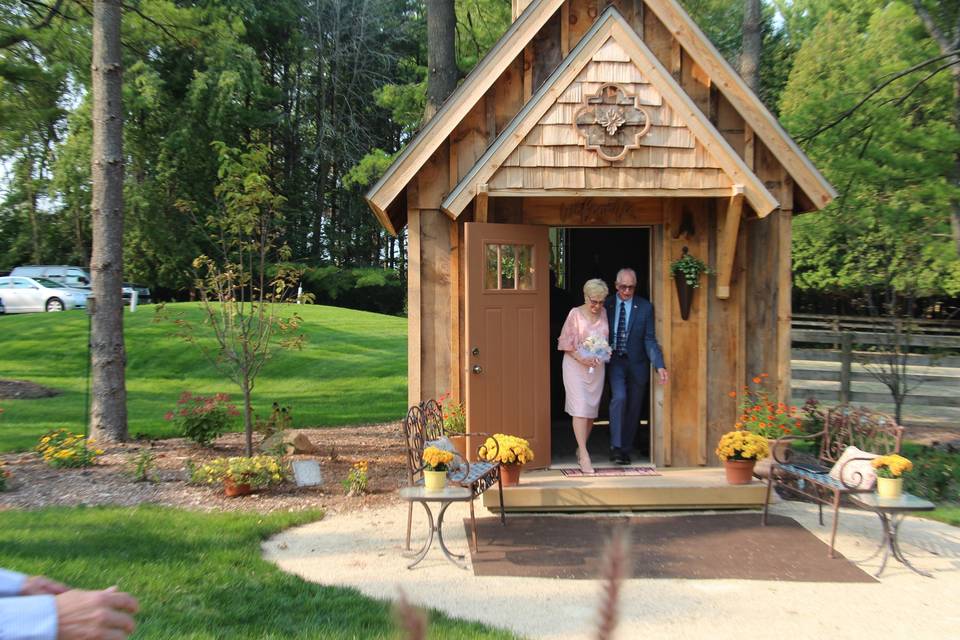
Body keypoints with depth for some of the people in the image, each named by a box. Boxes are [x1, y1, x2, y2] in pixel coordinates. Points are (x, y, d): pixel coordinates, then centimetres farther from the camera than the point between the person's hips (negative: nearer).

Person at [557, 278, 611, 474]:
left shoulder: (603, 314, 6)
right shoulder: (575, 314, -6)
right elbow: (565, 342, -5)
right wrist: (581, 358, -17)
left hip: (597, 367, 5)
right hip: (576, 366, -5)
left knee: (592, 410, 6)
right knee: (580, 408, -12)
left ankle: (581, 449, 21)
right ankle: (584, 454, -13)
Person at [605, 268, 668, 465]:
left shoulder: (645, 307, -1)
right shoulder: (606, 306, 1)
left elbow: (649, 339, -3)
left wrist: (659, 366, -13)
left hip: (636, 362, 1)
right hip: (614, 361, -1)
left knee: (633, 408, 6)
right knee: (619, 398, -22)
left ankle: (626, 450, 20)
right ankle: (616, 447, -16)